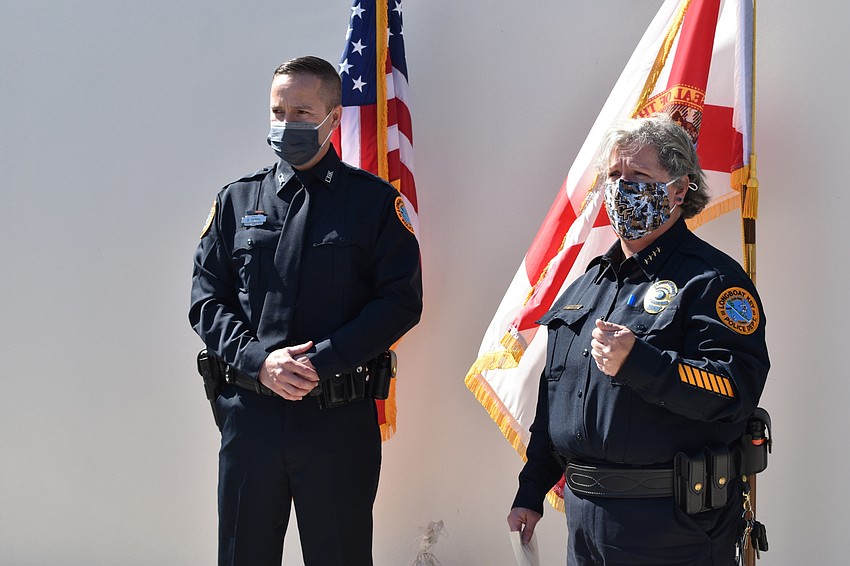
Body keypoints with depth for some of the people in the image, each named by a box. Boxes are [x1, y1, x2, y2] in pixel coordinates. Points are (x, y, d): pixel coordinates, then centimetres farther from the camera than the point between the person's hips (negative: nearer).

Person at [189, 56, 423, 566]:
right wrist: (259, 360, -12)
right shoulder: (237, 200, 10)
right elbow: (207, 299, 6)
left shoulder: (375, 201, 1)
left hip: (340, 422, -2)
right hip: (250, 414, 3)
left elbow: (401, 300, -6)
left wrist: (320, 361, -16)